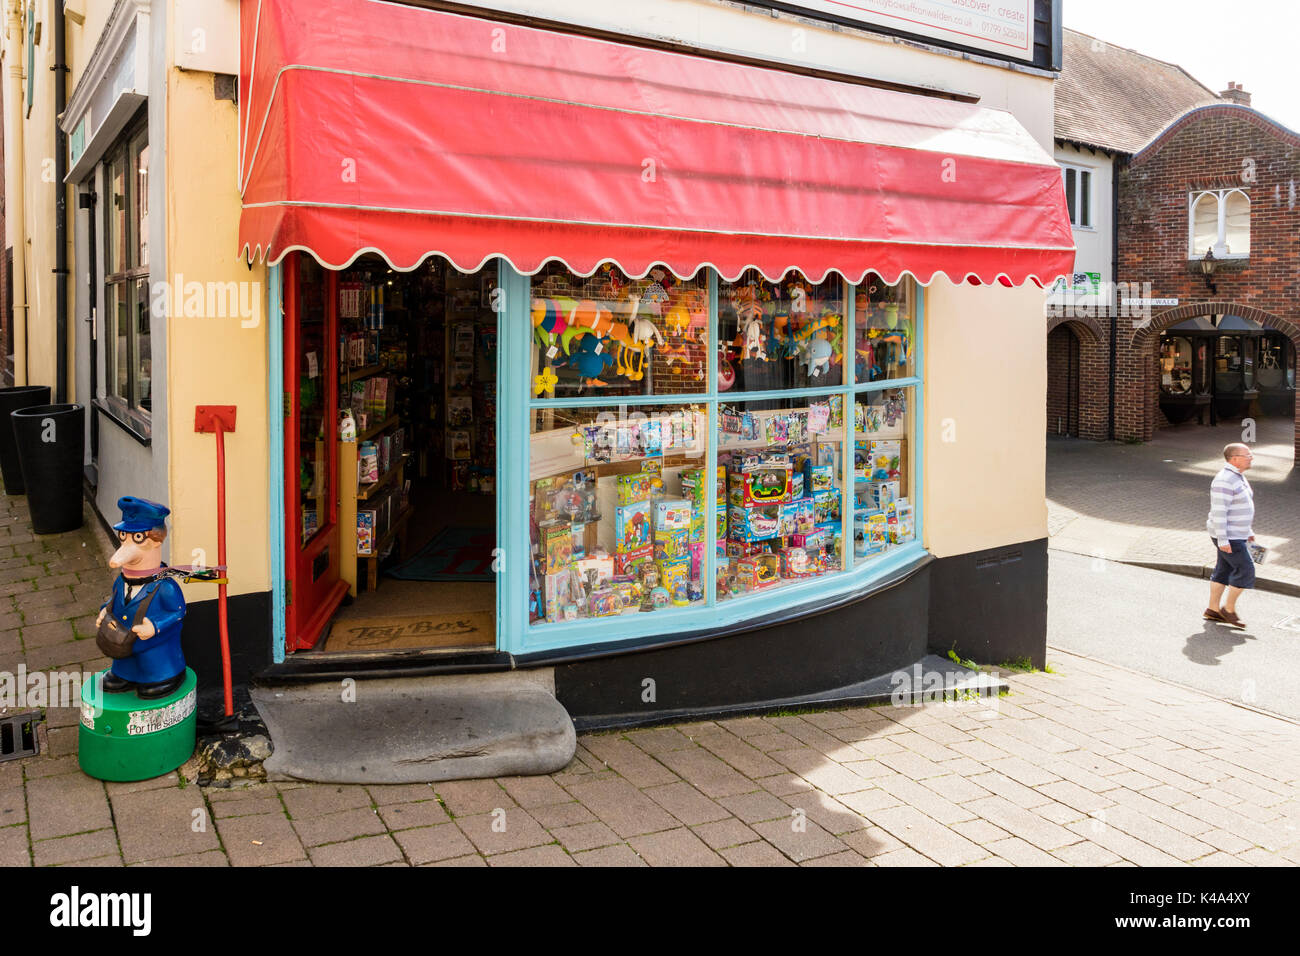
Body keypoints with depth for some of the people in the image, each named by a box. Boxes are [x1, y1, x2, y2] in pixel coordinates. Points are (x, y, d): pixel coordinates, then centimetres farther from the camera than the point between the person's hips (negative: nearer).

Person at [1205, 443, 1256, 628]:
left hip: (1235, 533, 10)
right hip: (1228, 536, -10)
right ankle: (1229, 609, 6)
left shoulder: (1237, 476, 10)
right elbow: (1219, 511, -24)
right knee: (1246, 570, -6)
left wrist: (1248, 531, 20)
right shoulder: (1225, 480, -22)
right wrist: (1223, 540, -24)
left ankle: (1213, 609, 20)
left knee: (1224, 571, 13)